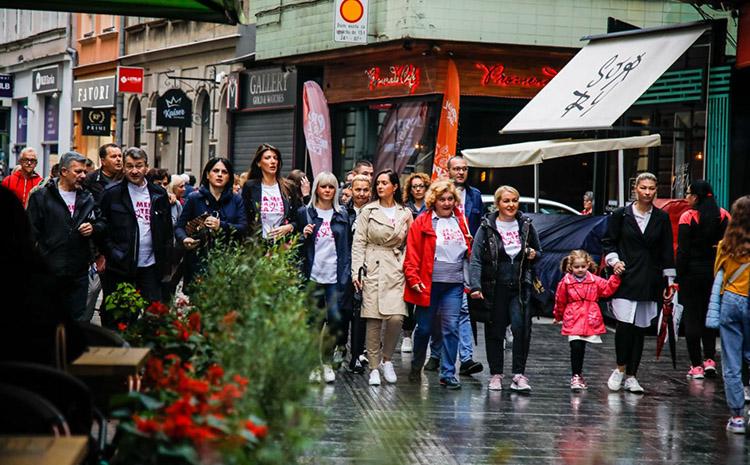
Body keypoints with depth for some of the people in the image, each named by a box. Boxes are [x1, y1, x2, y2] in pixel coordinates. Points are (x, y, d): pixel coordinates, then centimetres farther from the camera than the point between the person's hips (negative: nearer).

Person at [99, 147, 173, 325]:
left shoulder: (159, 194, 9)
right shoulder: (112, 194, -1)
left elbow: (167, 230, 11)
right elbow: (102, 228, 0)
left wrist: (166, 264, 6)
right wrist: (113, 254, -9)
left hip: (150, 266, 3)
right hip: (120, 267, -3)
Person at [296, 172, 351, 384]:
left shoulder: (342, 215, 12)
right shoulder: (305, 213, 7)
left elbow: (347, 246, 12)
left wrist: (345, 274, 3)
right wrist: (304, 235, -11)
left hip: (335, 277, 1)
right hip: (312, 276, -1)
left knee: (336, 318, -8)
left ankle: (327, 362, 8)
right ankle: (314, 364, 9)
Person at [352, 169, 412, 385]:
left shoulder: (405, 214, 10)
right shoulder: (368, 211, 6)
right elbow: (359, 242, 3)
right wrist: (356, 271, -6)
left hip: (396, 270, 1)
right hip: (373, 269, -1)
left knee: (396, 317, -13)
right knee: (374, 320, -4)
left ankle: (387, 359, 9)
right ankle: (374, 367, 5)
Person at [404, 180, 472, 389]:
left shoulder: (461, 222, 11)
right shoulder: (422, 223, -2)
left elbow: (469, 251, 18)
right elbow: (412, 255, -5)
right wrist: (414, 279, -13)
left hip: (454, 284, 3)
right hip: (429, 284, -2)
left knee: (451, 328, -4)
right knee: (424, 328, 7)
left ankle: (448, 374, 0)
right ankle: (416, 367, 28)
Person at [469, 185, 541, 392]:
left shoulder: (526, 226, 8)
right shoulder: (487, 227, -2)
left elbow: (539, 252, 21)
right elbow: (475, 258, -8)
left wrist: (534, 255, -3)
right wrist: (475, 286, -19)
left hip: (520, 287, 1)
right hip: (495, 287, -1)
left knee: (521, 328, -12)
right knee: (494, 332, 5)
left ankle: (519, 374, -6)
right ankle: (496, 374, 17)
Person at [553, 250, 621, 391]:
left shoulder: (594, 280, 4)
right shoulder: (565, 282, -2)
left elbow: (608, 289, -1)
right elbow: (560, 301, 9)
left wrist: (615, 277, -13)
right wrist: (558, 317, 19)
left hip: (590, 320, 2)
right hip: (573, 321, -2)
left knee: (581, 349, 11)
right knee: (576, 347, -12)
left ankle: (578, 374, 29)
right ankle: (576, 377, -3)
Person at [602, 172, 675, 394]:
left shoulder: (662, 218, 7)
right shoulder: (621, 215, 2)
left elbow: (667, 251, 9)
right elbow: (608, 242, 10)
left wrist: (669, 281, 7)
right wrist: (614, 260, -7)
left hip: (649, 281, 2)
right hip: (625, 277, -2)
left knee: (640, 328, 4)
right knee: (624, 324, -13)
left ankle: (631, 376, 10)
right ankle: (620, 369, 6)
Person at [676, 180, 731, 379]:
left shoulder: (688, 217, -10)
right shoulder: (723, 216, 1)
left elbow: (683, 250, -11)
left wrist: (678, 277, -7)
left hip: (692, 272, -4)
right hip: (715, 271, 4)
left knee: (691, 316, 3)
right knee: (709, 314, 18)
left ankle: (696, 365, 3)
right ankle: (710, 359, 9)